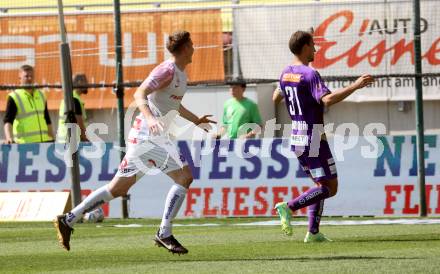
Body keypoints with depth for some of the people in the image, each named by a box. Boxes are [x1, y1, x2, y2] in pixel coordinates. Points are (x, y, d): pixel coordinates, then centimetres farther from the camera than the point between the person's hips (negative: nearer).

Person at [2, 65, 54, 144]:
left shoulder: (40, 95, 16)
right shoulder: (14, 98, -3)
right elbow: (7, 121, -13)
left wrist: (52, 140, 21)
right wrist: (9, 137, -30)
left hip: (44, 141, 6)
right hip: (25, 142, -6)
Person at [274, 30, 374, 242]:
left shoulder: (285, 74, 9)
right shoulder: (309, 74, -17)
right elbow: (327, 99, -32)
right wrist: (355, 86, -31)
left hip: (296, 136, 9)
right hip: (313, 137, -9)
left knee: (321, 185, 17)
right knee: (330, 188, -5)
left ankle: (313, 232, 9)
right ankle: (289, 207, -18)